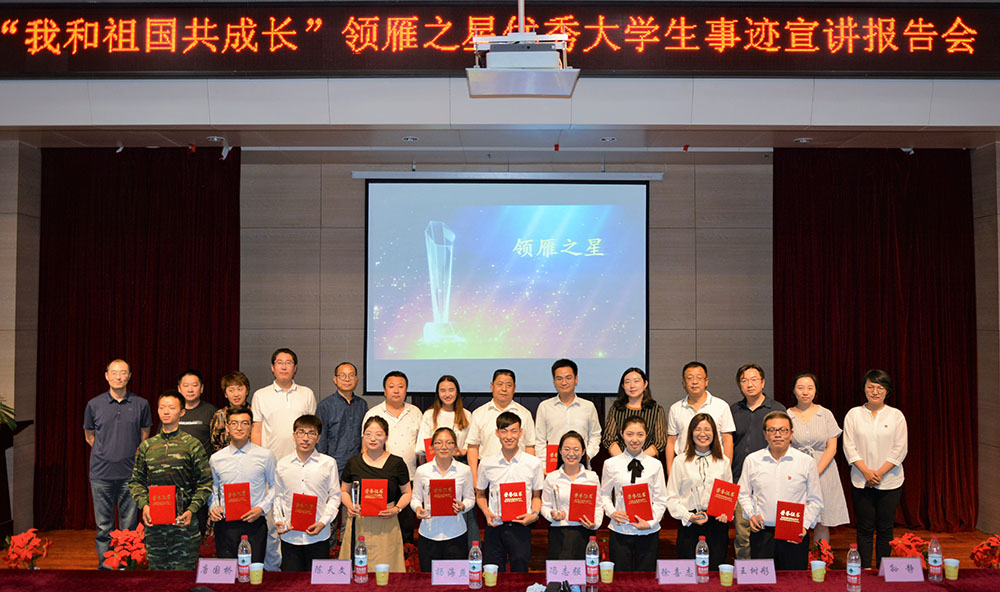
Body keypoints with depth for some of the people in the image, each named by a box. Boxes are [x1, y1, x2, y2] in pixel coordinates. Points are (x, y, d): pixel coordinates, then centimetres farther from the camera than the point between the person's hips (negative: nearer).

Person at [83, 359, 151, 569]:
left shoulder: (141, 404, 3)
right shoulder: (94, 404, 4)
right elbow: (89, 435, 15)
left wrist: (131, 454, 4)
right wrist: (108, 452, 7)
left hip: (130, 474, 0)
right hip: (102, 473, 0)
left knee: (129, 525, 5)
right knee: (103, 526, 5)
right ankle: (104, 565, 15)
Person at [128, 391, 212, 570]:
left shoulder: (193, 445, 0)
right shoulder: (146, 446, 11)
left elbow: (205, 482, 0)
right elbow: (136, 481, 15)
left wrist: (191, 510, -11)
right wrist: (143, 505, -1)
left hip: (183, 521, -3)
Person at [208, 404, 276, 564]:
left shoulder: (265, 455, 1)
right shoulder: (216, 459, 7)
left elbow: (275, 486, 6)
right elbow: (212, 489, 17)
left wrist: (262, 508, -6)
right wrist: (213, 508, 0)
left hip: (254, 523, -1)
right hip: (225, 524, 2)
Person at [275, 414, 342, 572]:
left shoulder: (328, 463, -1)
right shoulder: (282, 465, 5)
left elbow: (335, 496, 2)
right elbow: (278, 497, 13)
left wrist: (323, 522, -10)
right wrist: (278, 520, -2)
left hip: (319, 537, -1)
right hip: (290, 536, 1)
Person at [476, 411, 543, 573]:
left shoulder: (533, 463, 1)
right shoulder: (486, 463, 3)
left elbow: (537, 496, 10)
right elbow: (480, 495, 14)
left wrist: (534, 514, -8)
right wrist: (487, 513, -4)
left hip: (521, 527, -1)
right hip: (494, 527, 1)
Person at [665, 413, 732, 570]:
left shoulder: (723, 461, 11)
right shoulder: (680, 461, 3)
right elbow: (671, 497, 1)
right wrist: (688, 516, -12)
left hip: (717, 524, 2)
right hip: (689, 524, -2)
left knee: (714, 572, 0)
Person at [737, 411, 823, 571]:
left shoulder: (806, 462, 3)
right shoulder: (752, 460, 6)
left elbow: (815, 501, 5)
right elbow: (744, 493, 15)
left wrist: (804, 525, -6)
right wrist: (751, 514, -1)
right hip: (761, 534, 1)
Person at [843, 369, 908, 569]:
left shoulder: (896, 415, 3)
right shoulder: (854, 414, 4)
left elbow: (899, 450, -2)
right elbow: (849, 447, 0)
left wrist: (879, 473, -10)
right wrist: (866, 472, -11)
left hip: (890, 482, 0)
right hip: (861, 482, 0)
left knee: (885, 528, 5)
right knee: (865, 528, 4)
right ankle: (864, 570, 11)